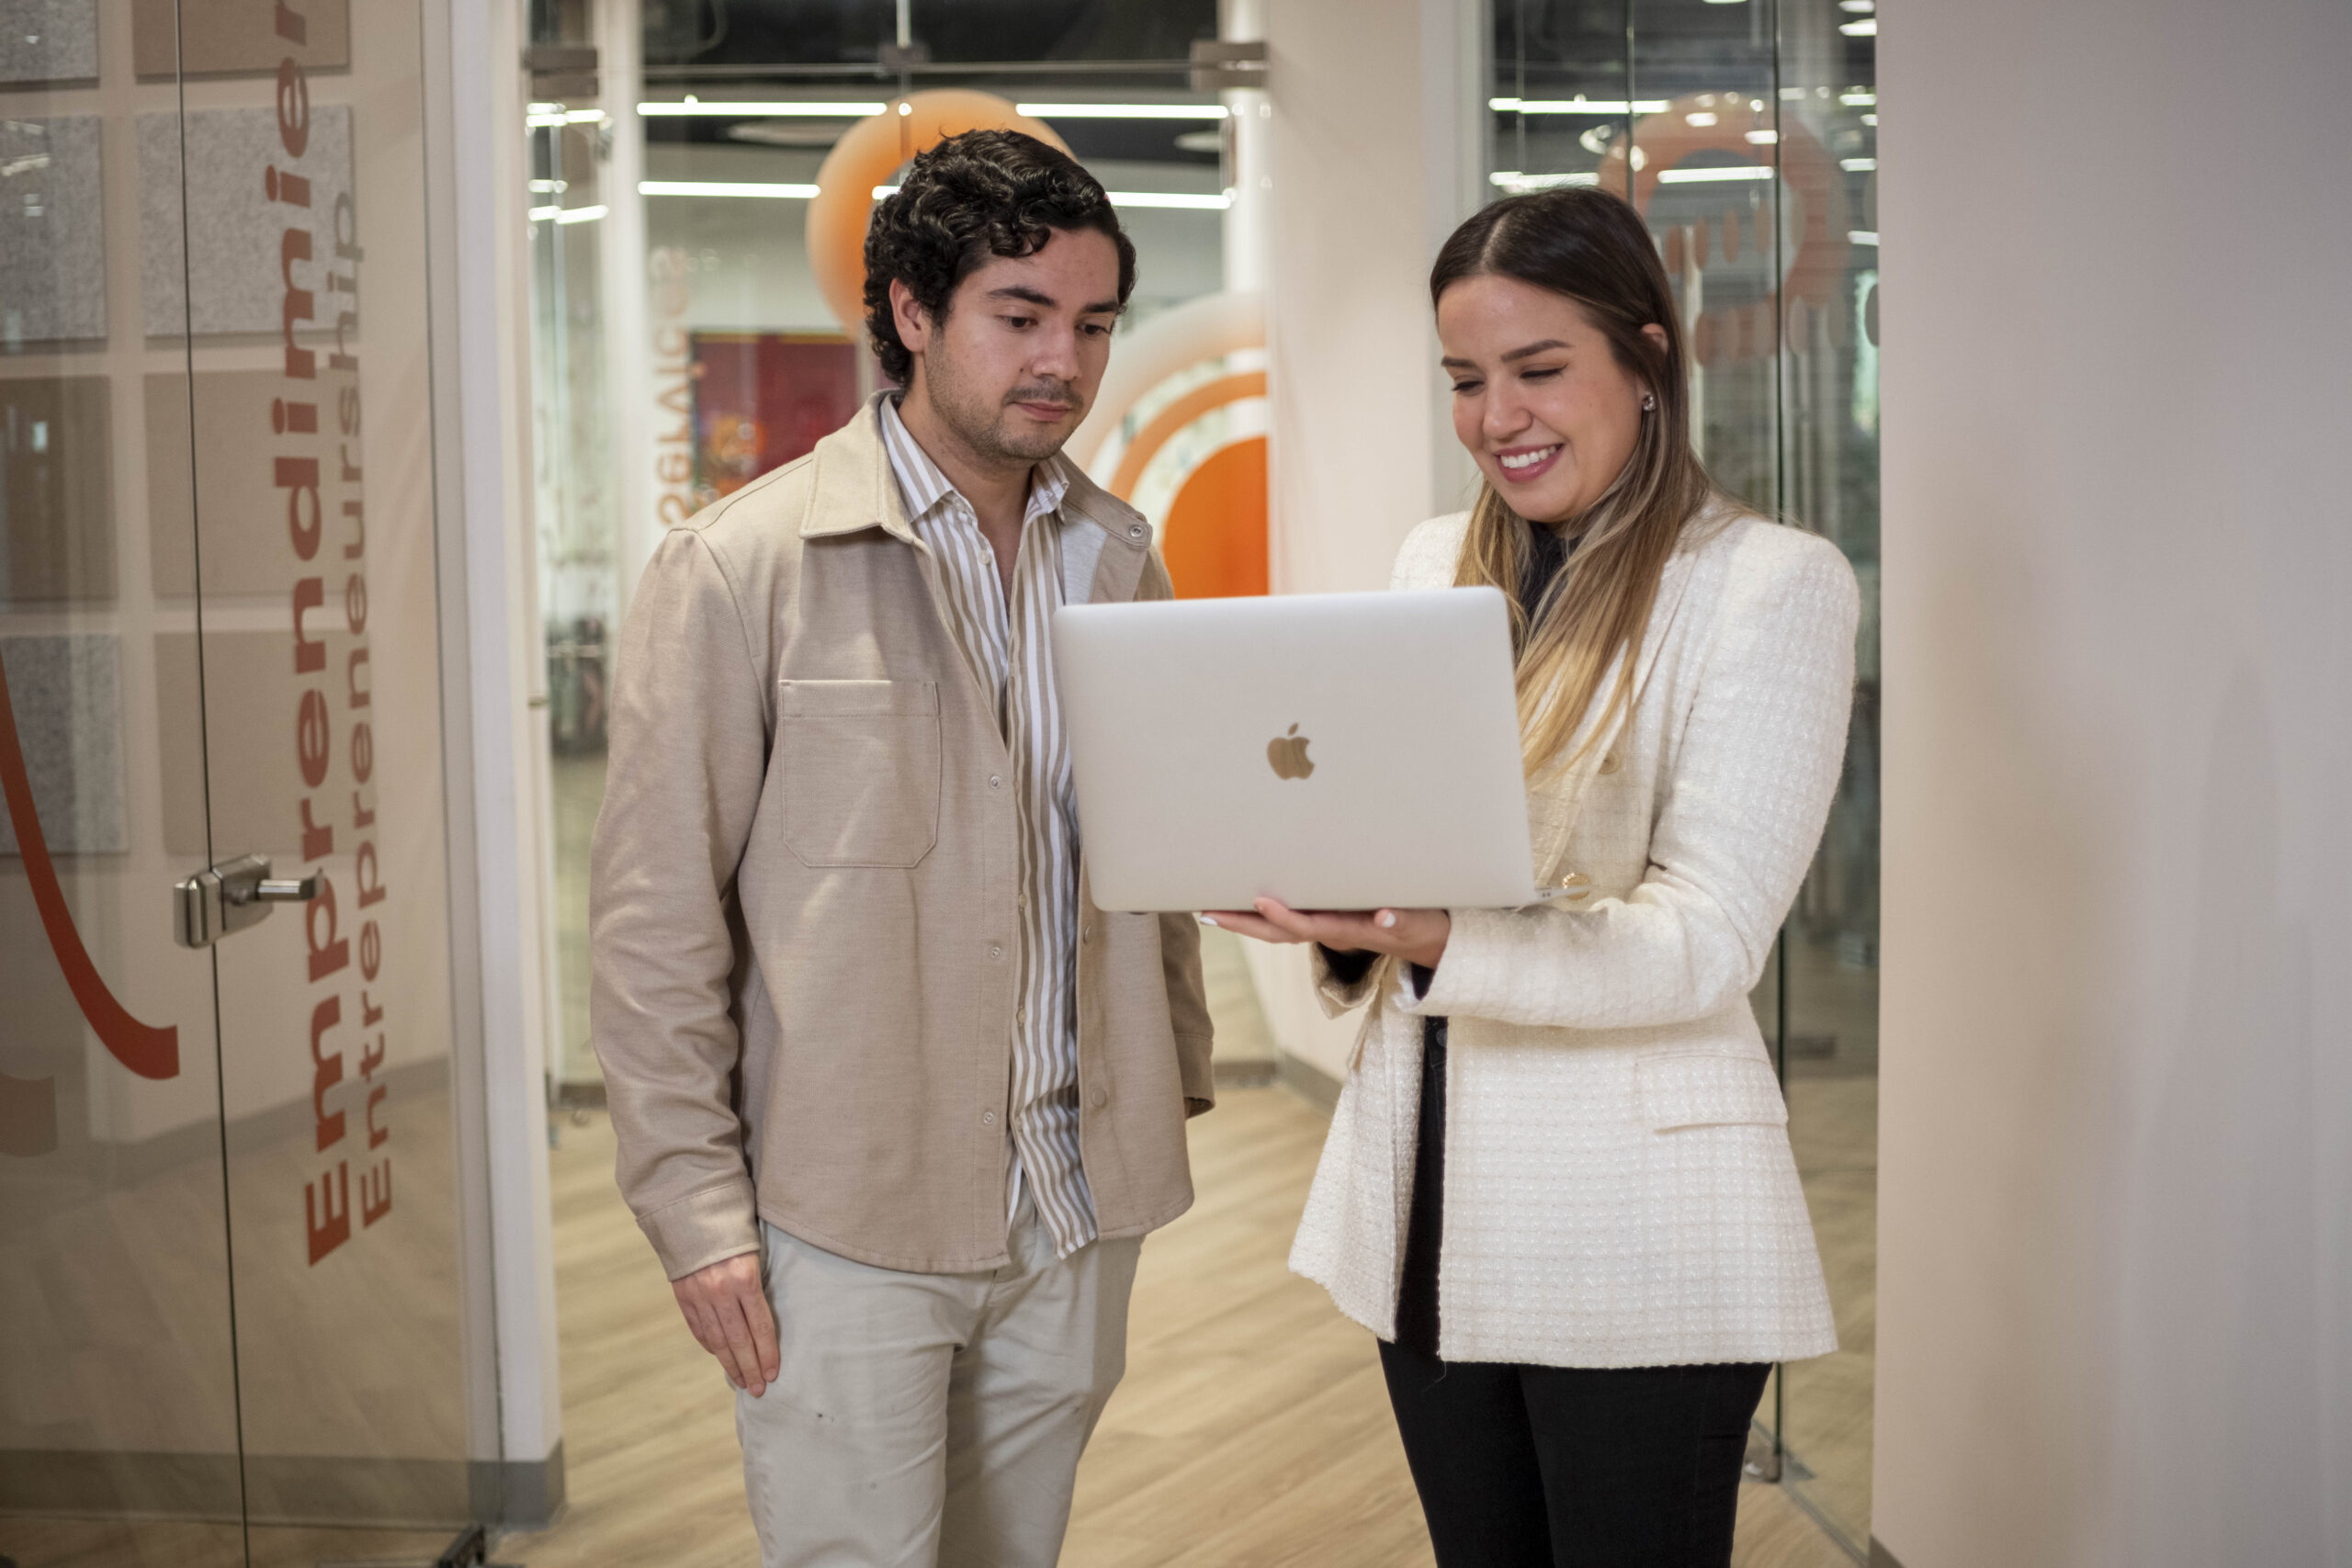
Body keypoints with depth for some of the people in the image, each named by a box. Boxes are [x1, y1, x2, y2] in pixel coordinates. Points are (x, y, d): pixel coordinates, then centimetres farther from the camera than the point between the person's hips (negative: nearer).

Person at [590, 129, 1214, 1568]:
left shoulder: (1121, 562, 9)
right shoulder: (739, 569, -8)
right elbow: (654, 917, -8)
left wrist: (1173, 1084, 10)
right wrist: (697, 1206, -10)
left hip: (1078, 1206, 5)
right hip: (846, 1220, -5)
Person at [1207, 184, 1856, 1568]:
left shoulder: (1772, 583, -8)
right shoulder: (1433, 564, 11)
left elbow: (1705, 938, -16)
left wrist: (1431, 939, -30)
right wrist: (1328, 905, -9)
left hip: (1635, 1232, -5)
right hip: (1427, 1196, 6)